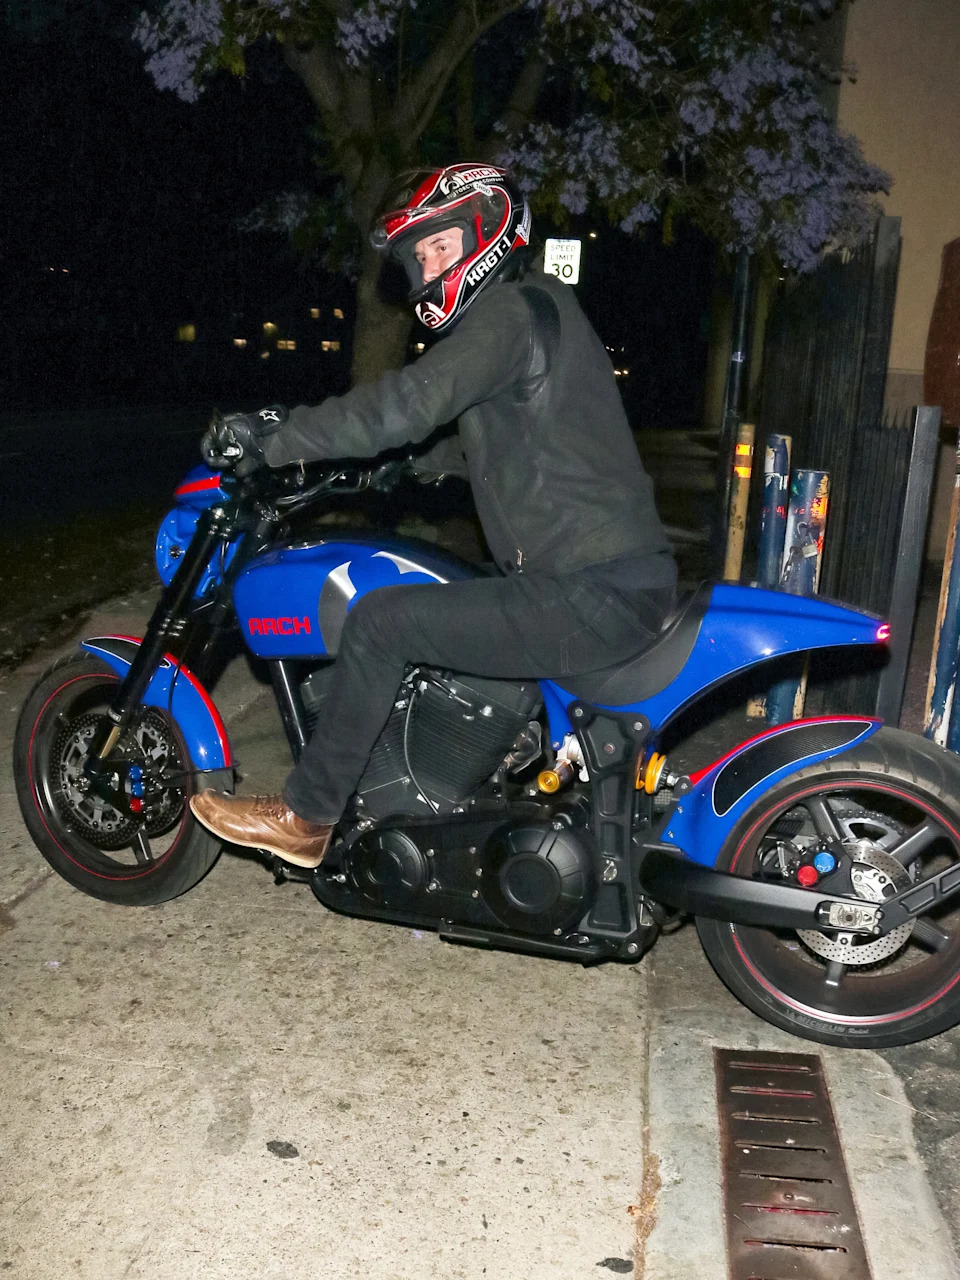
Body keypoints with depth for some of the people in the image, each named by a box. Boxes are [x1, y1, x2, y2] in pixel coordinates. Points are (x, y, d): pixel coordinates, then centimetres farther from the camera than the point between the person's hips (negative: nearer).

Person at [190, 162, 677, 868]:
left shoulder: (511, 311, -10)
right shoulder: (535, 306, 21)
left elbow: (410, 403, -24)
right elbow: (469, 447, 26)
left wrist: (273, 438, -16)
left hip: (590, 596, -11)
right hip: (621, 574, 11)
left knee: (379, 623, -11)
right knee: (432, 604, 25)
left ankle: (306, 817, 3)